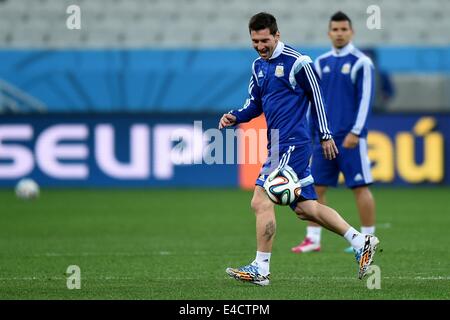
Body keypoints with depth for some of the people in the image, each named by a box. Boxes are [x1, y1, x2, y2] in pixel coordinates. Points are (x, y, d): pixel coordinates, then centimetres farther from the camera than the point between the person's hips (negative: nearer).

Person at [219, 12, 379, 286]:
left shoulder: (297, 62, -10)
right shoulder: (258, 66, 14)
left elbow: (316, 96, -4)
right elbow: (255, 105, 21)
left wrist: (326, 135, -2)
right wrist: (234, 117, 2)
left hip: (292, 143, -9)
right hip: (279, 145, 9)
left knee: (261, 201, -12)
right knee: (305, 208, 9)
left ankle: (261, 268, -7)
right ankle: (362, 242, 15)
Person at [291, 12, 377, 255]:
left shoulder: (361, 62, -5)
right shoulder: (322, 62, 12)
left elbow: (365, 99, -10)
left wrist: (355, 132, -16)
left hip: (350, 137, -6)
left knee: (360, 187, -4)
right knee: (316, 187, 3)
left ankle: (367, 241, 3)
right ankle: (313, 239, 7)